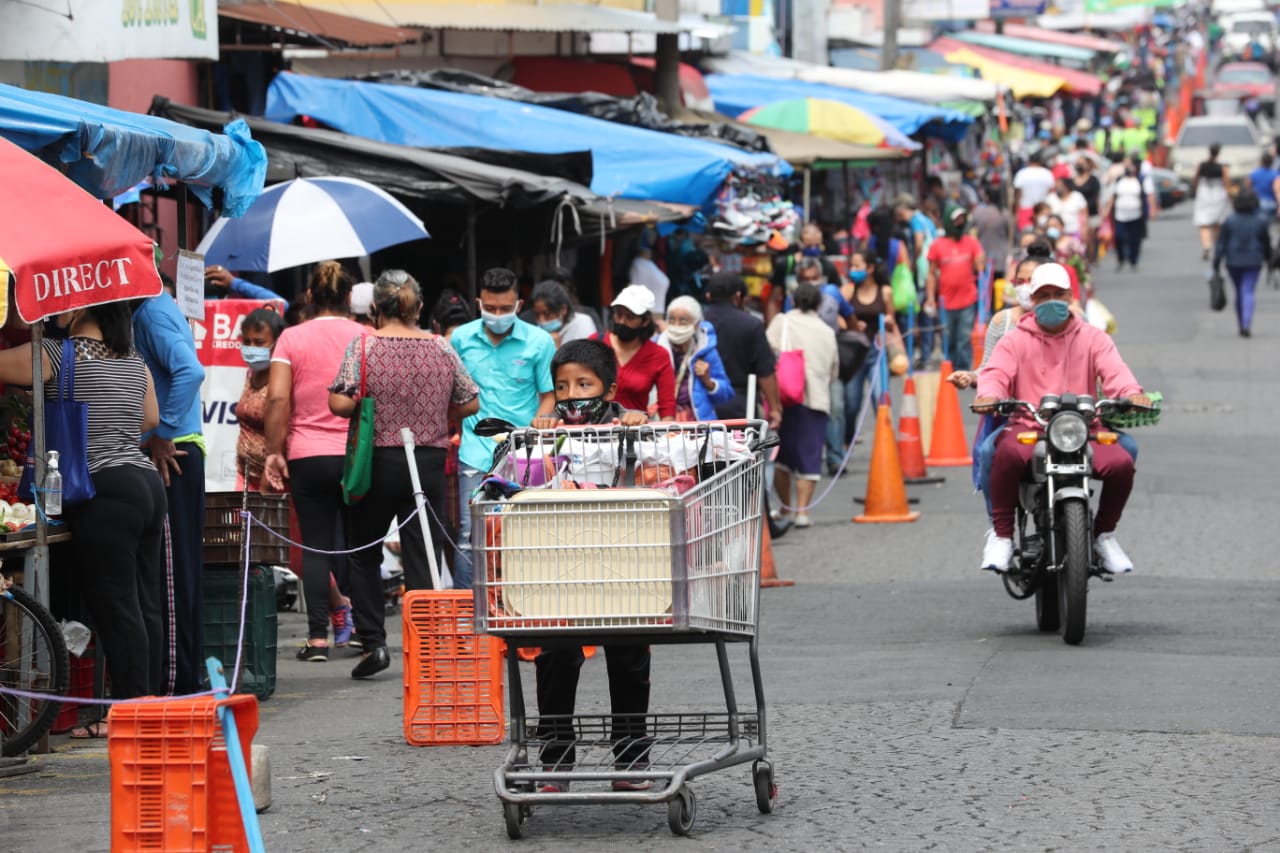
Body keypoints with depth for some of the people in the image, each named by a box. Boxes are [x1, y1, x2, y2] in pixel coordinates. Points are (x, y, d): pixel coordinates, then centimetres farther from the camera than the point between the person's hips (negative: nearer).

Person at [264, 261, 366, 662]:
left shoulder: (291, 339, -1)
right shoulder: (366, 338, 2)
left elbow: (278, 400, -8)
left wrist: (274, 451, -3)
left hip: (308, 457, -1)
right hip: (358, 456, 1)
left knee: (316, 547, 1)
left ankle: (318, 636, -4)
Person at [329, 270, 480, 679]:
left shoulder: (364, 347, -8)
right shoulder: (441, 348, 2)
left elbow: (340, 403, -16)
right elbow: (470, 404, 6)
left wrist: (368, 408, 5)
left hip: (378, 461, -2)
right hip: (429, 462, 2)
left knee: (365, 553, 12)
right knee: (421, 557, 4)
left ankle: (373, 642, 3)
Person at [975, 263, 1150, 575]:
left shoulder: (1093, 339, 15)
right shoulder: (1016, 340, 13)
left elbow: (1115, 371, -1)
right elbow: (996, 373, -3)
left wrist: (1132, 394, -25)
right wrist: (988, 395, -28)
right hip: (1028, 429, -2)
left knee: (1121, 463, -26)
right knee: (1008, 454, -37)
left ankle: (1104, 534, 2)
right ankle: (1001, 535, -18)